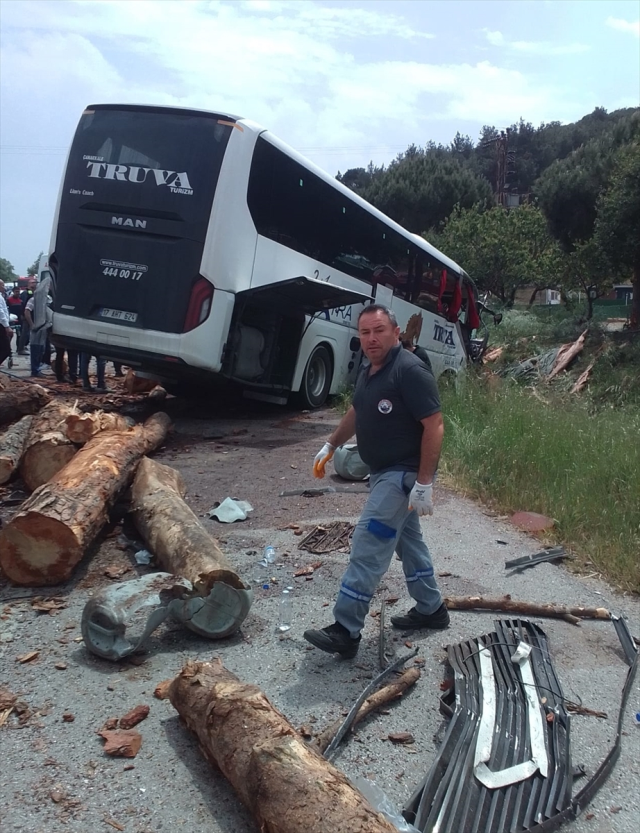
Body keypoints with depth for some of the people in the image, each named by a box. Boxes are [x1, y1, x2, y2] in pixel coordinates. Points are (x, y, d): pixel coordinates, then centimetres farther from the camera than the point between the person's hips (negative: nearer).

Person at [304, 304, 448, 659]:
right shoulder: (368, 371, 8)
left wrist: (424, 483, -26)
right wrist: (330, 446, 26)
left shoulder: (410, 371, -21)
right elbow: (356, 411, 25)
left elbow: (434, 426, -24)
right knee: (408, 540, 20)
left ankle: (345, 632, -3)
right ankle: (431, 610, 36)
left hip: (404, 473, -10)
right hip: (385, 471, 10)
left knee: (368, 546, -9)